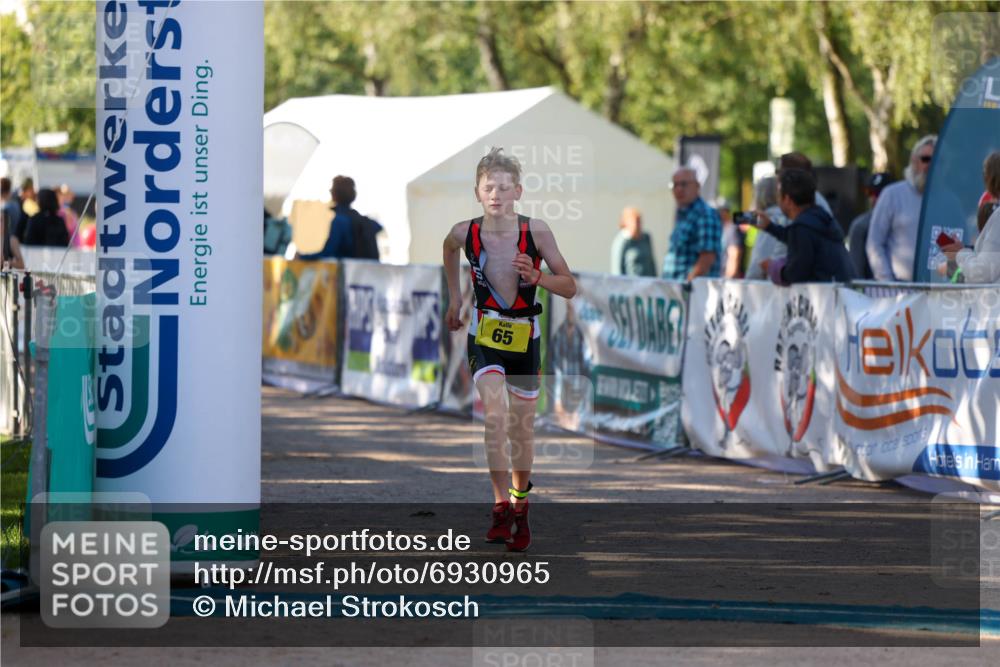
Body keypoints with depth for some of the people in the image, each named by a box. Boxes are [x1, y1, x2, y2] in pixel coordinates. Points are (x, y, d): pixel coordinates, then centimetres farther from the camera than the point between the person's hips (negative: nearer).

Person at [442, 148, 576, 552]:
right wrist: (454, 297, 19)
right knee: (495, 416, -19)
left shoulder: (536, 231, -14)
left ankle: (520, 504, 29)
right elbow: (449, 248, 16)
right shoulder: (465, 233, -11)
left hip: (524, 336, 1)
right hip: (484, 335, -1)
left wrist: (537, 278, -26)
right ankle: (501, 507, -16)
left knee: (521, 429, 10)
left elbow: (569, 287, -8)